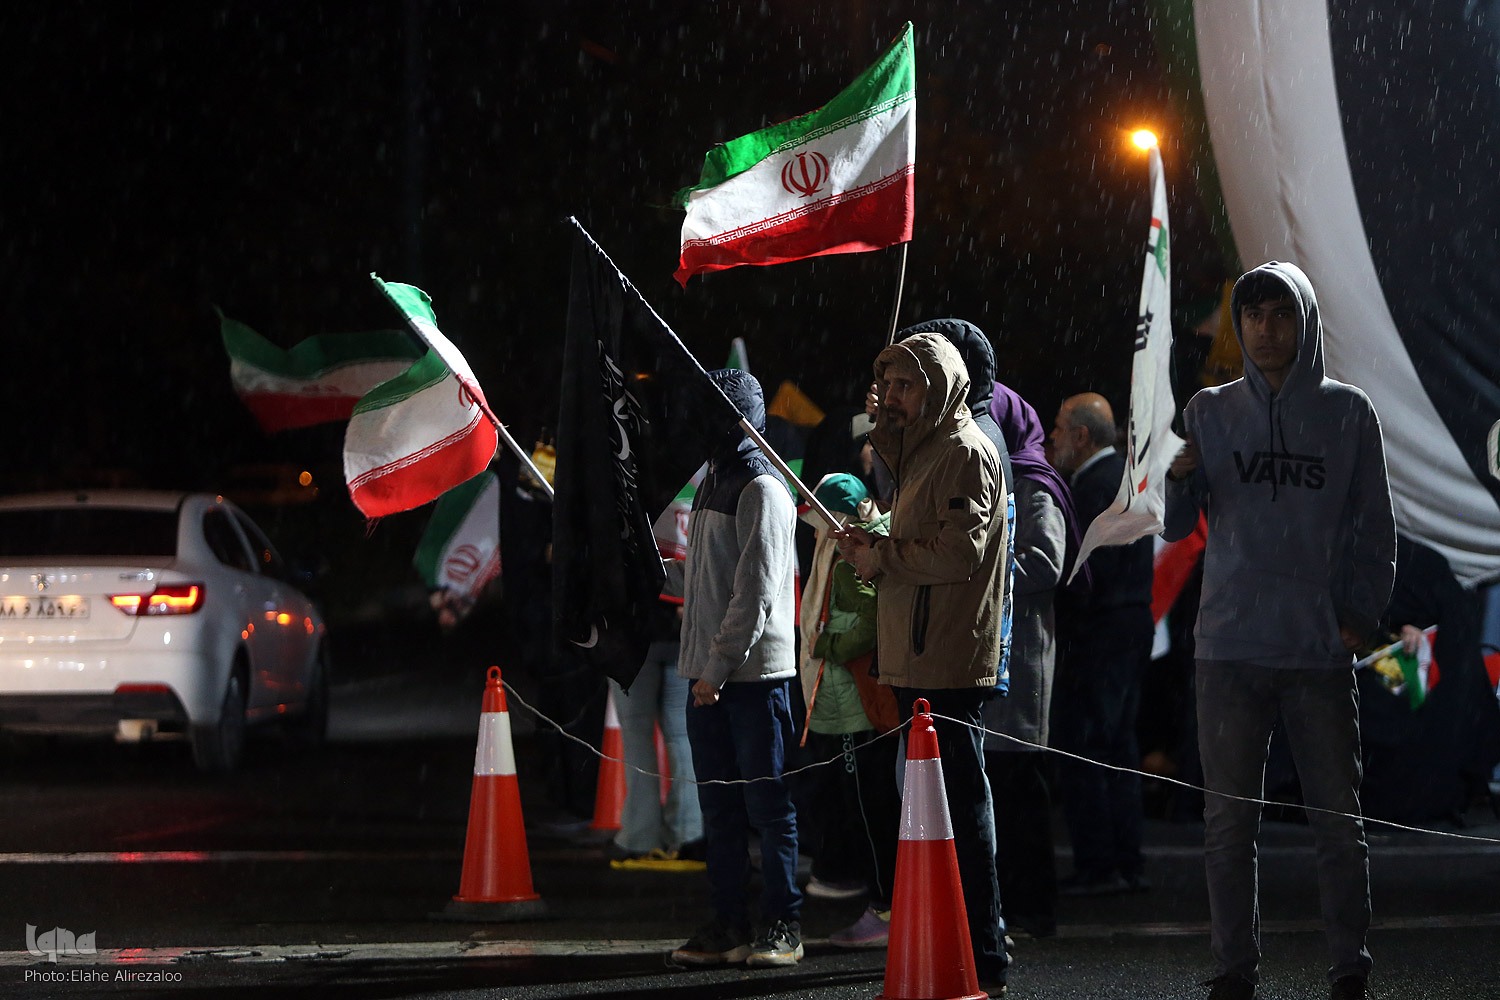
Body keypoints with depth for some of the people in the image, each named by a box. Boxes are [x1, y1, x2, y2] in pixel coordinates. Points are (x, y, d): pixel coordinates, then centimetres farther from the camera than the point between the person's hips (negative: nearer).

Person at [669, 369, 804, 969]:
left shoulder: (762, 489, -10)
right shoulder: (713, 484, 17)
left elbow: (757, 593, -16)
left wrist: (720, 667, -18)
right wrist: (704, 669, 13)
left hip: (754, 672, -8)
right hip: (709, 673, 8)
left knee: (767, 804, -3)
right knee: (719, 807, 9)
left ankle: (782, 926, 1)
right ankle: (728, 926, 13)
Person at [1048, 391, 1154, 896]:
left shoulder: (1095, 485, -16)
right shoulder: (1122, 474, 16)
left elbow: (1088, 568, -21)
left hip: (1099, 632, -10)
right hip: (1132, 627, 10)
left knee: (1080, 747, -6)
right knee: (1118, 747, 13)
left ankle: (1097, 865, -6)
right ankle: (1128, 863, 16)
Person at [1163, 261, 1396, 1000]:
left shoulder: (1347, 413, 5)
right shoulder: (1212, 411, 8)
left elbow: (1374, 530, 7)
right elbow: (1174, 528, 6)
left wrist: (1360, 618, -3)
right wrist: (1180, 479, -15)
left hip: (1321, 652, -1)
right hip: (1230, 648, 1)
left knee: (1339, 821, 1)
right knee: (1229, 822, 2)